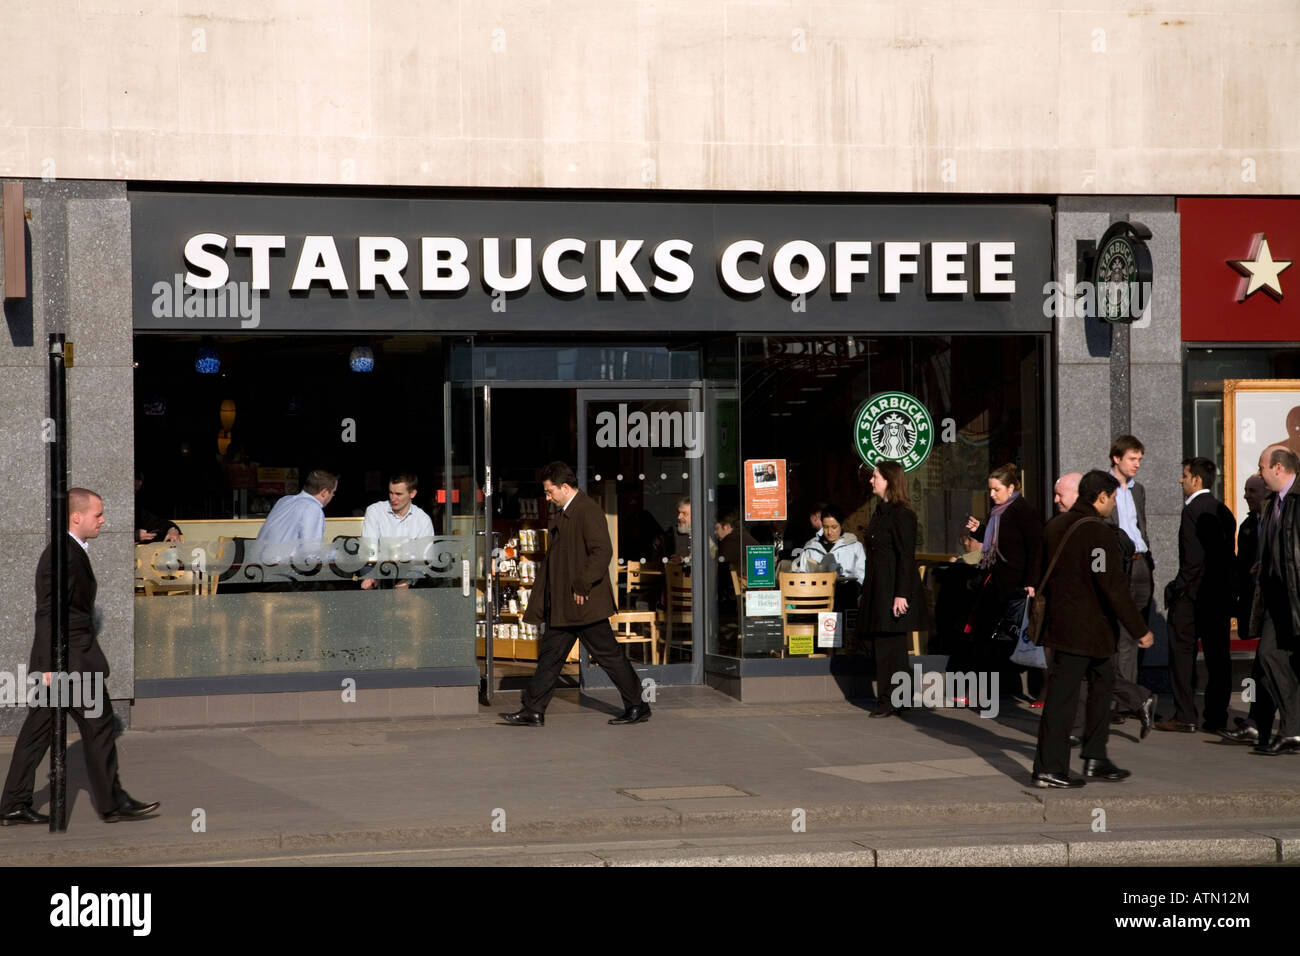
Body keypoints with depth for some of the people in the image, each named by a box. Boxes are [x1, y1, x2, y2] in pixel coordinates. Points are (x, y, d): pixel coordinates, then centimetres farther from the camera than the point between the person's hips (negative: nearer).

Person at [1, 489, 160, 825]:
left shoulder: (73, 552, 16)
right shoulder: (62, 554, -16)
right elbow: (48, 612, -20)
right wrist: (51, 664, -22)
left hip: (70, 657, 10)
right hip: (69, 660, -10)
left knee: (38, 729, 10)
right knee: (97, 722, -2)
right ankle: (112, 802, 6)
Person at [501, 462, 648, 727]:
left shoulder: (588, 511, -15)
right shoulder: (563, 514, 16)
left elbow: (603, 551, -24)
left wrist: (583, 586, -22)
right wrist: (541, 601, 19)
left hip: (585, 604, -9)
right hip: (562, 606, 9)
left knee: (608, 655, -1)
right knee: (550, 654, 8)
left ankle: (637, 706, 9)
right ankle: (533, 711, 11)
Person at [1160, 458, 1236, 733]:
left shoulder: (1193, 511, -14)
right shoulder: (1223, 511, 11)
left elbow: (1193, 559, -21)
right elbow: (1228, 554, 11)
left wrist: (1176, 589, -13)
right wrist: (1226, 591, 15)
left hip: (1192, 596, -7)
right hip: (1220, 596, 7)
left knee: (1182, 653, 1)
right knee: (1217, 656, 8)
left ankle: (1184, 717, 2)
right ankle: (1217, 718, 10)